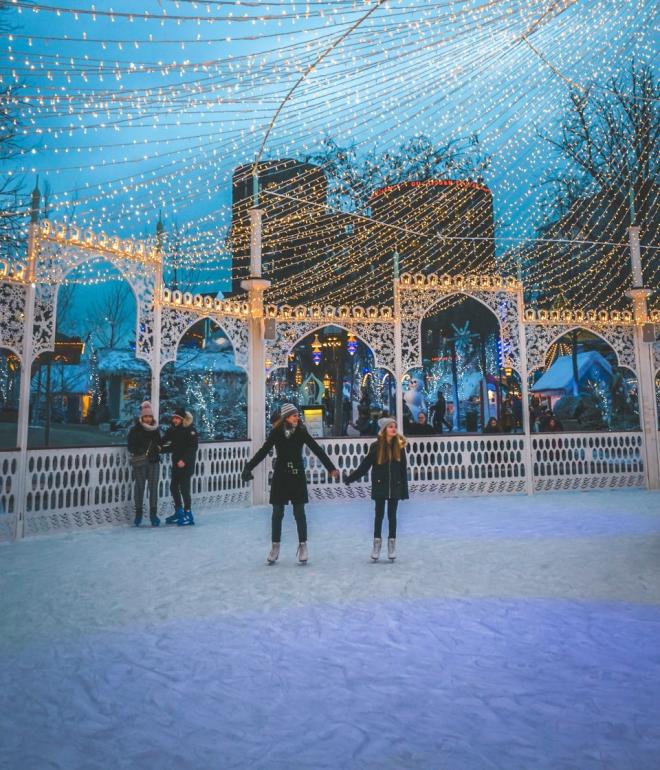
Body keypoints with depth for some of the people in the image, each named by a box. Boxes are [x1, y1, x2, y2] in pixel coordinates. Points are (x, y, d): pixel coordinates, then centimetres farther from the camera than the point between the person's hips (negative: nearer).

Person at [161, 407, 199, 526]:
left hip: (186, 464, -8)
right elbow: (173, 447, 14)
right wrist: (161, 448, -1)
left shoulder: (190, 430, -12)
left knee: (184, 488, -7)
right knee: (174, 487, 12)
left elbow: (193, 447, -18)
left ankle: (188, 515, 3)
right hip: (176, 463, 8)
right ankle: (179, 513, 25)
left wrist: (184, 460, -24)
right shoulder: (173, 430, 9)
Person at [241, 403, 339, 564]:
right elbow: (263, 451, -5)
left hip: (297, 476, 0)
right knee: (277, 512, 7)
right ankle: (275, 546, 21)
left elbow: (317, 450, -7)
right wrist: (248, 468, -13)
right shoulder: (276, 432, -6)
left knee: (299, 512, 3)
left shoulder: (301, 431, -5)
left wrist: (331, 468, -13)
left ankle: (303, 545, 17)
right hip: (280, 476, 0)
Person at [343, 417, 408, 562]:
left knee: (392, 515, 9)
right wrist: (350, 478, -12)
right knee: (379, 515, 7)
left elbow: (403, 470, -1)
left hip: (395, 487, 1)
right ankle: (377, 543, 18)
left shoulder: (399, 446, -3)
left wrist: (404, 490, -2)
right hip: (380, 486, -1)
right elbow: (364, 466, -6)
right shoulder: (376, 446, -8)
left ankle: (392, 545, 19)